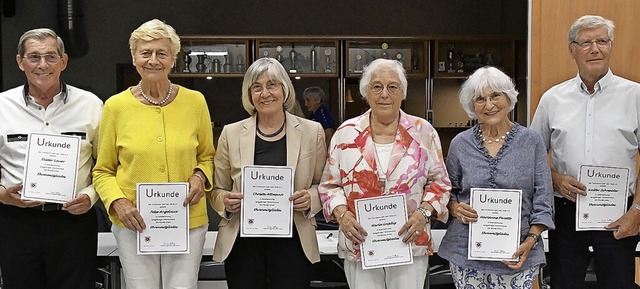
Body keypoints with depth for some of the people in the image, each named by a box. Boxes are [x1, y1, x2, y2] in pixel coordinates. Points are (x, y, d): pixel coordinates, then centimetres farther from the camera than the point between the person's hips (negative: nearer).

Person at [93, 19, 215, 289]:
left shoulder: (195, 101, 1)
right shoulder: (116, 106, -1)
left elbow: (207, 156, 14)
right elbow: (103, 171, 7)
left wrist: (200, 176, -7)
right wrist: (117, 202, -10)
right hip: (133, 224, 0)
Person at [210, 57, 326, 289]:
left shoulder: (312, 131, 4)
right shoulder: (231, 133, 4)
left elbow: (323, 184, 11)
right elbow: (217, 190, 11)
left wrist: (311, 198, -10)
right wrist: (226, 201, -11)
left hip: (292, 242, 0)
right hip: (243, 244, 1)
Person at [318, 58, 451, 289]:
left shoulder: (423, 132, 1)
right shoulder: (346, 133, 2)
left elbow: (439, 182, 6)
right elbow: (329, 185, 7)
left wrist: (424, 212, -10)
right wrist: (342, 213, -10)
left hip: (410, 243, 0)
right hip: (359, 244, 1)